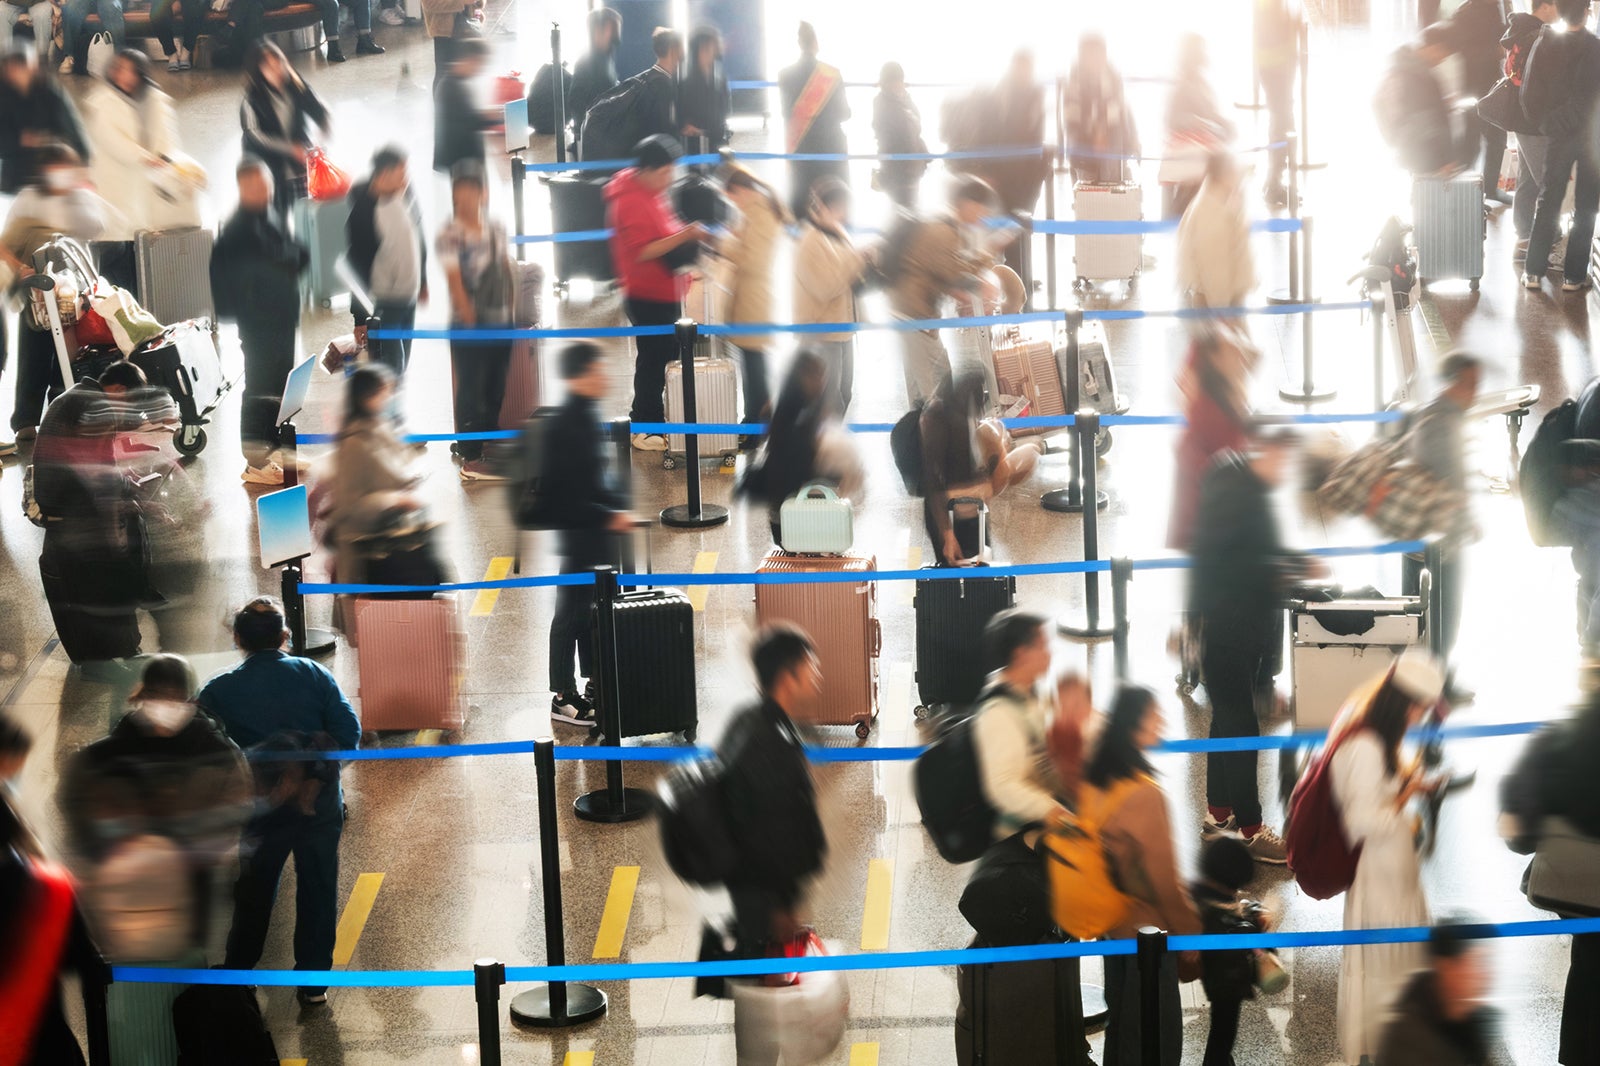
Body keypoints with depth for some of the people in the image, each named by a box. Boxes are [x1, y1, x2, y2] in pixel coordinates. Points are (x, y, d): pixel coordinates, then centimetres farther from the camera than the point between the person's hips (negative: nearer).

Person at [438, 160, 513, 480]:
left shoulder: (497, 229, 7)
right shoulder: (450, 235, -10)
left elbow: (508, 270, 12)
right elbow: (455, 281, -11)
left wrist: (513, 310, 7)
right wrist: (470, 320, -13)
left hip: (501, 321, 6)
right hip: (469, 324, -6)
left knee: (496, 389, 12)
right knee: (470, 391, -2)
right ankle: (471, 459, 4)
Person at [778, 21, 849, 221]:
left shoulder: (785, 75, -5)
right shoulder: (833, 74, -9)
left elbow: (786, 111, 2)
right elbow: (843, 113, -3)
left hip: (800, 150, 2)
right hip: (831, 148, -1)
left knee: (800, 201, 6)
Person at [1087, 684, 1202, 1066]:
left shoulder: (1093, 780, -5)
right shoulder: (1145, 794, -25)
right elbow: (1164, 878, -19)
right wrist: (1192, 937, -10)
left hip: (1112, 922, 8)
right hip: (1148, 931, -8)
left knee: (1121, 1026, 20)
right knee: (1161, 1035, 3)